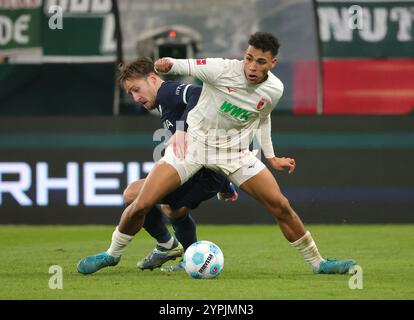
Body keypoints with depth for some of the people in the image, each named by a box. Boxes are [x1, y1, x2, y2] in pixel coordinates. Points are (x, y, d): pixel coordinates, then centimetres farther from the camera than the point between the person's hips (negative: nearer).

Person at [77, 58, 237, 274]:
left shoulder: (168, 92, -8)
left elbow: (198, 94, -32)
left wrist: (181, 130, -41)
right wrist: (225, 187, 33)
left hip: (204, 168, -11)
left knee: (133, 193, -14)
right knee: (173, 208, 36)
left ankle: (166, 245, 3)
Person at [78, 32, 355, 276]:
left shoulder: (274, 90, -8)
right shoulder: (222, 70, -21)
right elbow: (187, 66, -24)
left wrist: (271, 157, 18)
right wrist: (168, 64, -47)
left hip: (235, 150, 3)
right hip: (194, 141, -2)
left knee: (280, 205, -6)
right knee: (143, 203, -11)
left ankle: (318, 263, 11)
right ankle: (112, 254, 14)